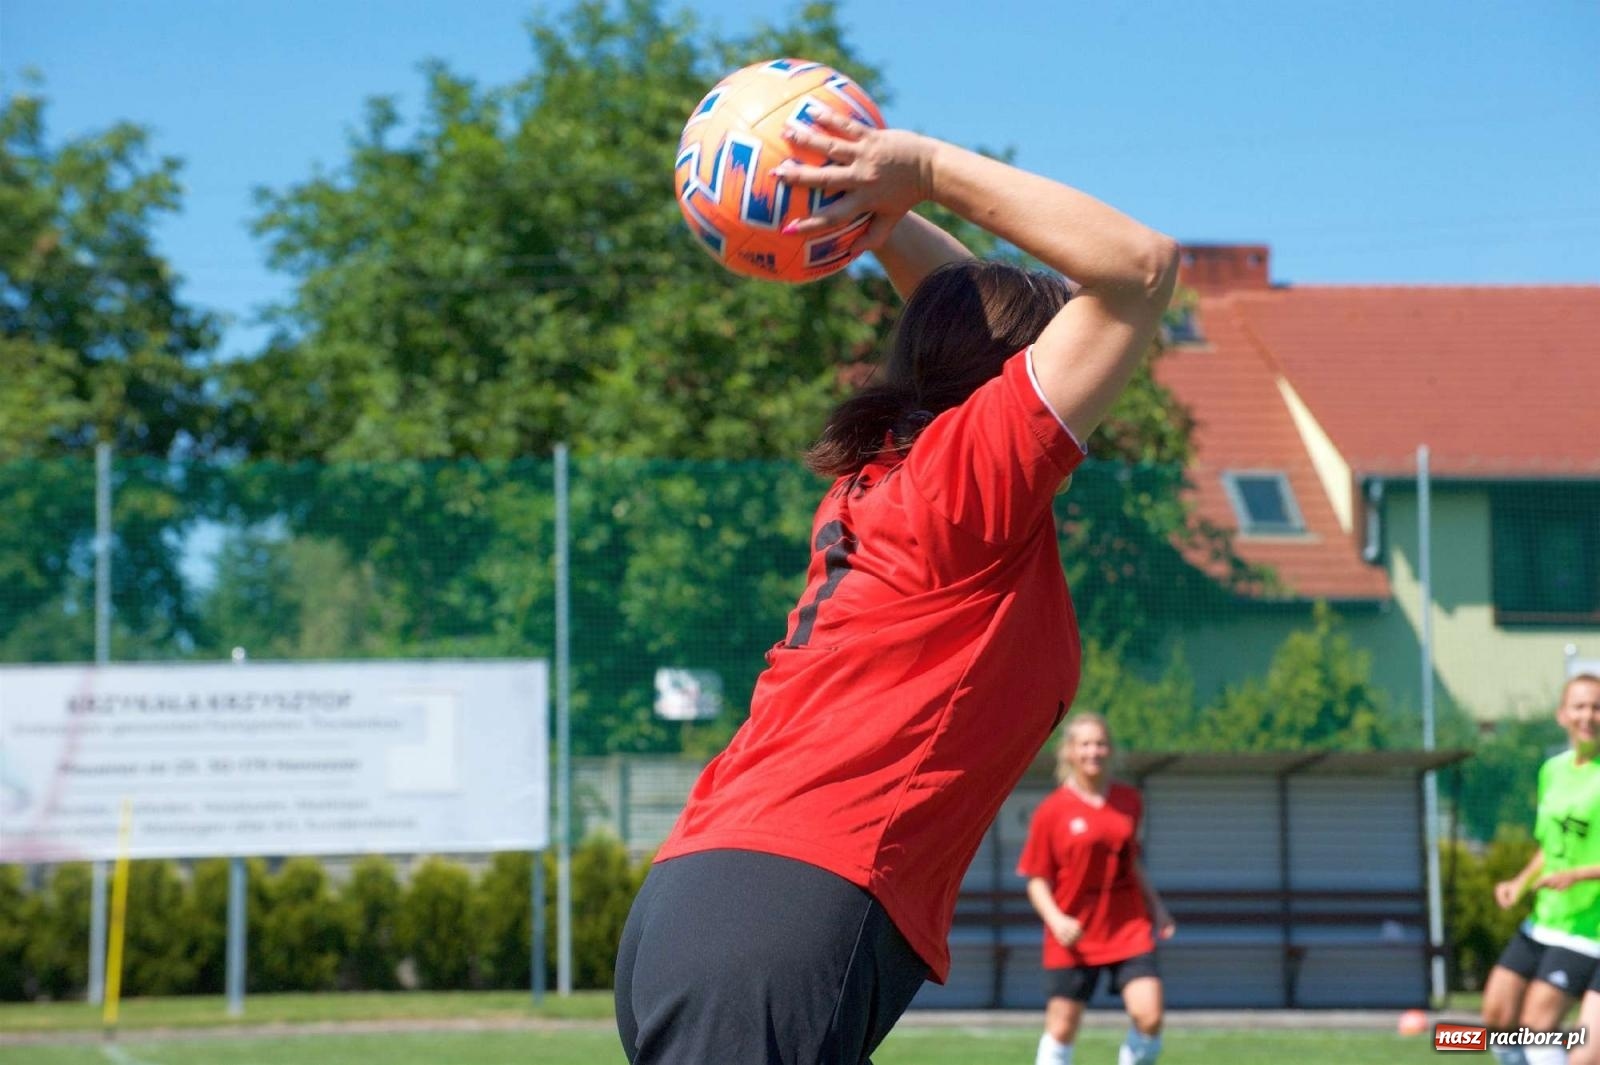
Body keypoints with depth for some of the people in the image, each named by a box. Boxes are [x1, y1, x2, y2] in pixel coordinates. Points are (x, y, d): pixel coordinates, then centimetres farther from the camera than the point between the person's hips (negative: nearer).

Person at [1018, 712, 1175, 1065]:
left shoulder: (1129, 801, 6)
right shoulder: (1052, 811, -6)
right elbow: (1037, 880, -3)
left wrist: (1155, 906, 11)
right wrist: (1056, 919, -20)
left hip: (1129, 929, 2)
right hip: (1072, 937, -2)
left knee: (1149, 1017, -13)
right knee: (1061, 1029, 3)